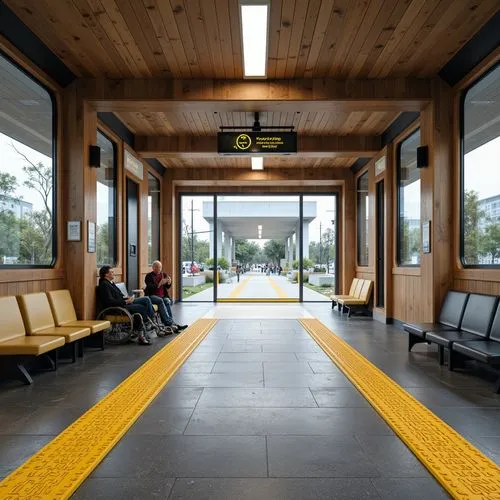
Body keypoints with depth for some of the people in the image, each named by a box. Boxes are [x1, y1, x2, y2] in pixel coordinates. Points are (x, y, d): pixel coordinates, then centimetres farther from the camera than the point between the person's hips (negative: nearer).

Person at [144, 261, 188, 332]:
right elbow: (150, 287, -12)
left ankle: (171, 324, -39)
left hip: (163, 296, 4)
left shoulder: (164, 274, 16)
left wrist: (169, 282, -12)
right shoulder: (149, 276, 3)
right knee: (160, 301, -34)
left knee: (167, 301, -30)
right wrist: (159, 284, -28)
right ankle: (172, 323, -42)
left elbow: (168, 287, 11)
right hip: (152, 296, -3)